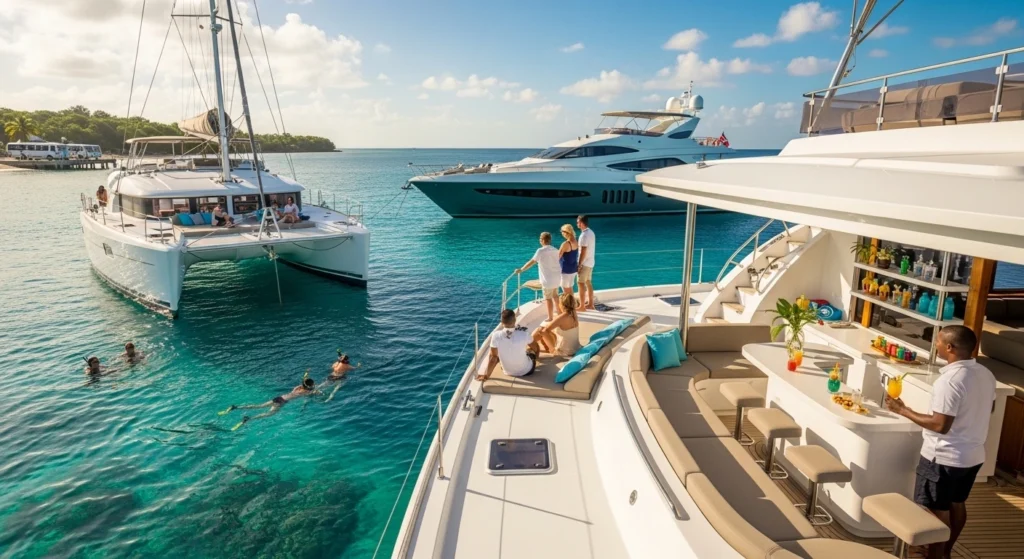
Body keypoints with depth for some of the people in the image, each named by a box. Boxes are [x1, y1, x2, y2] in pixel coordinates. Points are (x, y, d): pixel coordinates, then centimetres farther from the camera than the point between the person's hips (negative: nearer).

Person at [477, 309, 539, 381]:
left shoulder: (496, 335, -23)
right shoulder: (524, 332, -24)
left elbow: (493, 357, -15)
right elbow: (536, 349, -6)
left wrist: (486, 375, -3)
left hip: (508, 372, 2)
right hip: (526, 371, -1)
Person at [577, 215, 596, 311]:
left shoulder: (584, 235, -20)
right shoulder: (591, 232, 9)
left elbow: (583, 252, -22)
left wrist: (579, 265, -18)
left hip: (585, 263, -9)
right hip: (590, 262, 9)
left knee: (581, 284, -2)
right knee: (588, 283, 15)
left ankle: (582, 306, 2)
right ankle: (590, 304, 22)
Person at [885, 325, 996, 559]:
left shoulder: (950, 380, -27)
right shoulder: (986, 374, 0)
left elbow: (940, 425, -27)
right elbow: (987, 409, 17)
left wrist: (903, 410, -20)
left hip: (945, 457, -9)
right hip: (973, 455, 9)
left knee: (938, 511, 5)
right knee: (957, 504, 23)